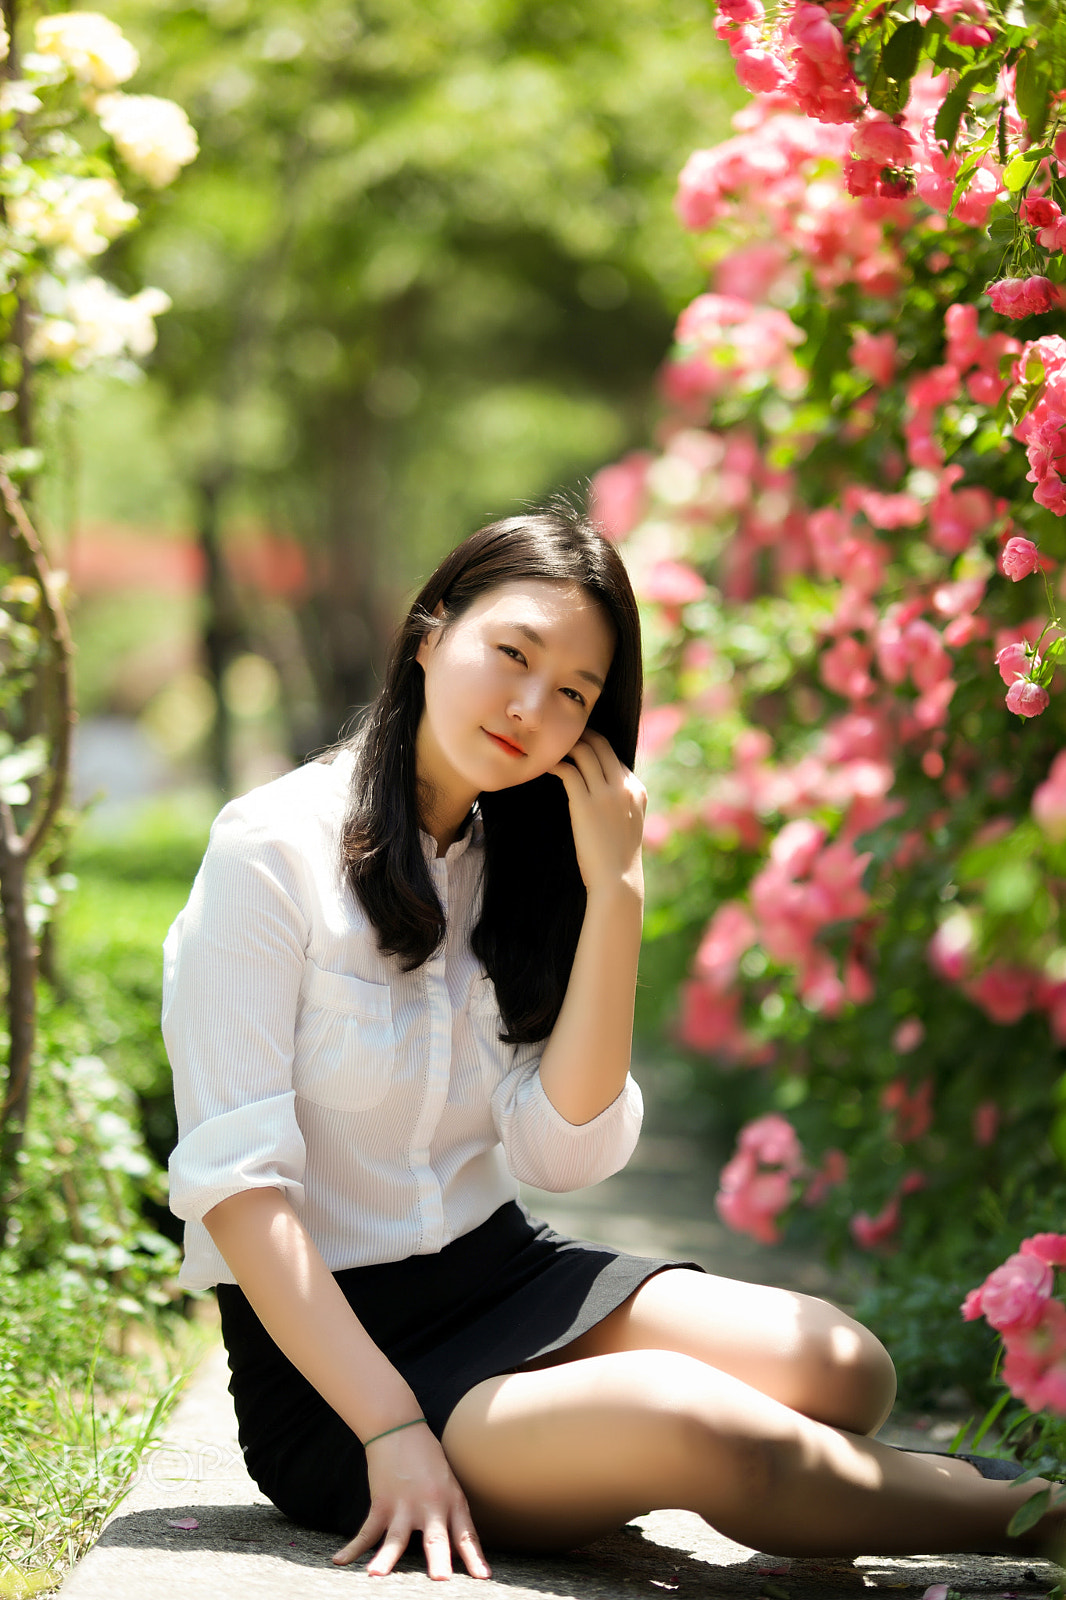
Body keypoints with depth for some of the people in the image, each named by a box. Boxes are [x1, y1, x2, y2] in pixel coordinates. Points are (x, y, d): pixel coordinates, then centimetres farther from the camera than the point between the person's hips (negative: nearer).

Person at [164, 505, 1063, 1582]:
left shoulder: (514, 865, 10)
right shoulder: (275, 853, -10)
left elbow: (565, 1150, -4)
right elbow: (235, 1181, -16)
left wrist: (614, 889, -10)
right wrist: (392, 1430, -23)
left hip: (501, 1275, 6)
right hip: (323, 1368, -6)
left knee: (840, 1371, -21)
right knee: (702, 1428, -29)